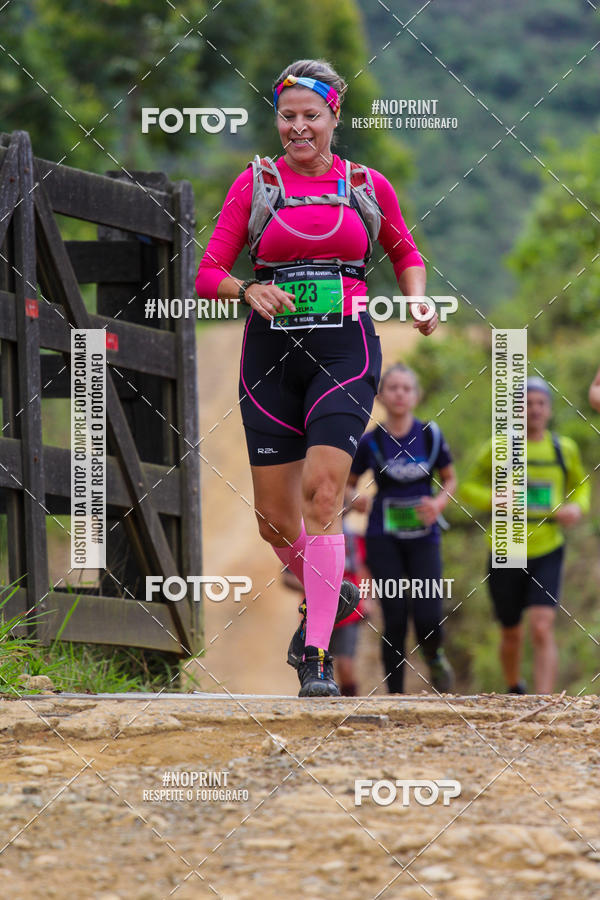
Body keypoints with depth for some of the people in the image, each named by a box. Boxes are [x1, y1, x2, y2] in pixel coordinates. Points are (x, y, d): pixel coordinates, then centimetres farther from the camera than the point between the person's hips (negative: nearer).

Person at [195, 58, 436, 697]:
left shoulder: (369, 186, 7)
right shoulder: (254, 183, 5)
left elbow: (404, 252, 24)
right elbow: (208, 274, 2)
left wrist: (418, 301, 5)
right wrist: (249, 290, -19)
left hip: (344, 352, -2)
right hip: (271, 354, 2)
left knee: (321, 489, -20)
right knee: (275, 520, 3)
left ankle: (317, 656, -18)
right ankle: (328, 600, 35)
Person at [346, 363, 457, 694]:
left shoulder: (430, 435, 0)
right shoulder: (370, 442, -3)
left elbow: (449, 479, 12)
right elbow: (347, 484, 10)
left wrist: (439, 502, -8)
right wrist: (354, 499, -13)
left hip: (423, 538, 0)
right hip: (384, 539, 0)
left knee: (428, 618, -13)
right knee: (394, 621, -7)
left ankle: (434, 657, 21)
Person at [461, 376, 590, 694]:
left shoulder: (564, 449, 5)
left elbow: (580, 486, 22)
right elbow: (468, 489, 4)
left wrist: (577, 507, 0)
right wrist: (495, 499, -16)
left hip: (547, 552, 0)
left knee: (542, 629, -17)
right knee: (512, 633, 13)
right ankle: (514, 690, 40)